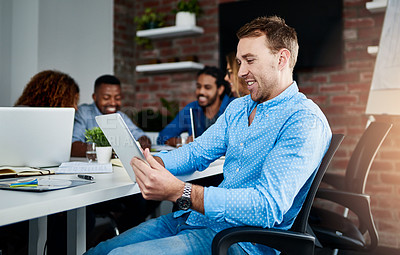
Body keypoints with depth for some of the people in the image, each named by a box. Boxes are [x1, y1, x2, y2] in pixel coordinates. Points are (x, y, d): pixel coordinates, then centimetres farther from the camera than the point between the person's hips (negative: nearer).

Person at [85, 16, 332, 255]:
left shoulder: (306, 120, -15)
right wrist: (153, 162, -4)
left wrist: (179, 191, -33)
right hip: (191, 218, 8)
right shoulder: (237, 107, 15)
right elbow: (197, 152, 17)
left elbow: (267, 207, -26)